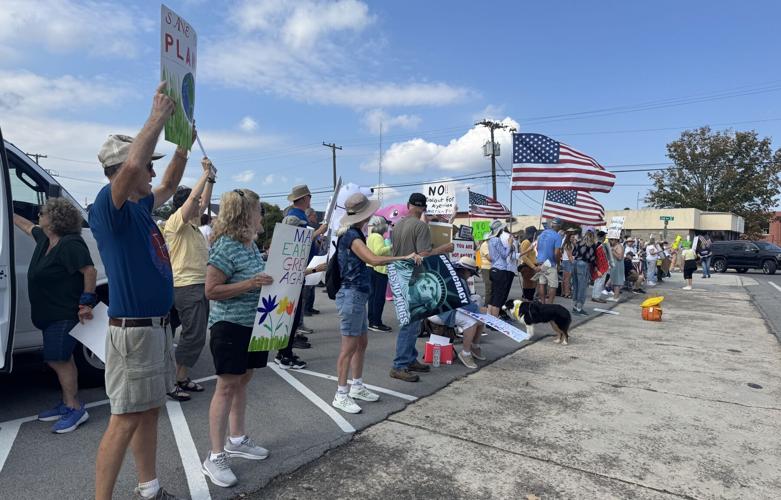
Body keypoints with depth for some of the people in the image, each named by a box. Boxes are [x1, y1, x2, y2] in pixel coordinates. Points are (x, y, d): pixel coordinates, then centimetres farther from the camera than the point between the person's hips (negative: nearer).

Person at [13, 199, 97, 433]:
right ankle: (67, 404, 26)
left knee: (58, 359, -9)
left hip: (66, 314, -10)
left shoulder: (70, 244, -20)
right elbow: (26, 225, 31)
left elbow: (90, 270, -25)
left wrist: (87, 302, -25)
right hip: (51, 313, 10)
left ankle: (75, 409, 0)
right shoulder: (44, 238, 10)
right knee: (61, 360, 15)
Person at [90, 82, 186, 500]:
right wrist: (158, 116, -23)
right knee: (125, 420, -1)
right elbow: (131, 163, -34)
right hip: (132, 330, -9)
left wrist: (184, 144, 18)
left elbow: (169, 186, 29)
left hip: (158, 325, 9)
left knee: (149, 412, 17)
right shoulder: (108, 206, -15)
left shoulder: (140, 206, 10)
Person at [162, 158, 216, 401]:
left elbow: (204, 202, 24)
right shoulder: (175, 222, -8)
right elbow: (193, 197, -19)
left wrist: (211, 178, 17)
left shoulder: (193, 223, 16)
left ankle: (183, 378, 22)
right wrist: (206, 173, -11)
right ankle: (171, 382, 1)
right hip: (187, 286, -10)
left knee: (196, 335, 13)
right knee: (193, 336, -9)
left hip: (200, 285, 10)